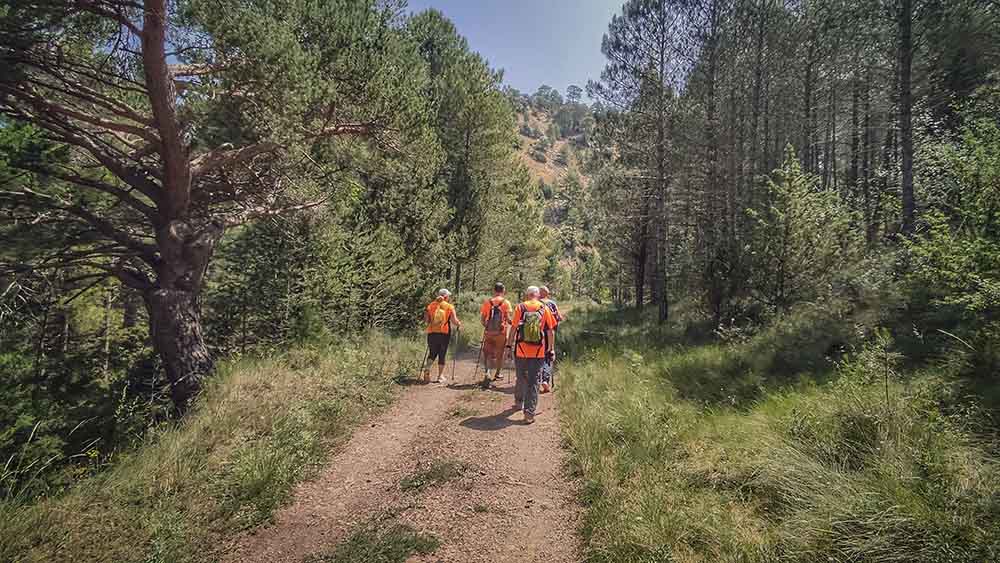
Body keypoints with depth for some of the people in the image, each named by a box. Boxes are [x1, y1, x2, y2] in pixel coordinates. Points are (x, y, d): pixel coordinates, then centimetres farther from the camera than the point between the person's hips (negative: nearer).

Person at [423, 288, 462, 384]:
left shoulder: (431, 305, 4)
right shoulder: (449, 307, -3)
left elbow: (425, 321, 3)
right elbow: (454, 321, -9)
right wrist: (459, 324, 11)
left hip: (432, 333, 2)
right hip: (444, 334, -2)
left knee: (432, 354, 15)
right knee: (442, 355, 8)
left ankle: (427, 368, -9)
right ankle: (440, 376, 11)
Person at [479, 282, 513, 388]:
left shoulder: (487, 302, -1)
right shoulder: (506, 303, -6)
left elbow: (482, 318, 0)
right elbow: (508, 318, -11)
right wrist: (511, 323, 11)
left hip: (488, 332, 1)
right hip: (501, 332, -1)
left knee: (486, 353, 12)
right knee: (499, 354, 15)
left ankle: (487, 372, -10)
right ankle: (497, 374, 27)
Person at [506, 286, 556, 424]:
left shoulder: (520, 308, -1)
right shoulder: (545, 309, 1)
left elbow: (513, 328, -3)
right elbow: (549, 331, 1)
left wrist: (509, 345, 6)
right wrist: (551, 350, 8)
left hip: (521, 350, 1)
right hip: (538, 352, 0)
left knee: (521, 378, 19)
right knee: (533, 381, 3)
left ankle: (519, 402, 37)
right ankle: (529, 413, -1)